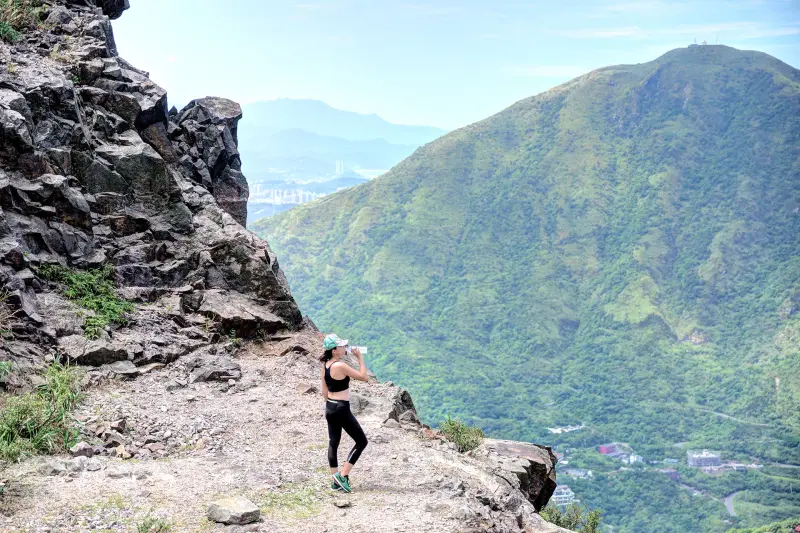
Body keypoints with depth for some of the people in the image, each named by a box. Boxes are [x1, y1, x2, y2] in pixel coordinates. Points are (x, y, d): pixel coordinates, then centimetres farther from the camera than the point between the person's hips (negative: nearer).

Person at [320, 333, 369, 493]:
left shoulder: (325, 365, 4)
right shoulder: (340, 366, -21)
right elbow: (363, 377, -15)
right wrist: (360, 357, -9)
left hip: (330, 408, 9)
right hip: (341, 409, -9)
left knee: (333, 443, 13)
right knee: (361, 441, 2)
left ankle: (336, 482, 18)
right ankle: (343, 475, -1)